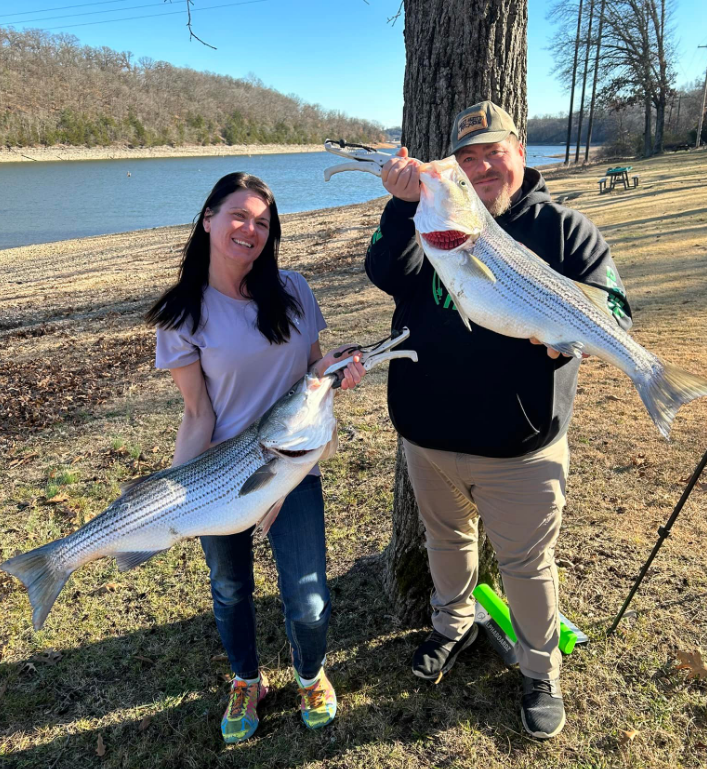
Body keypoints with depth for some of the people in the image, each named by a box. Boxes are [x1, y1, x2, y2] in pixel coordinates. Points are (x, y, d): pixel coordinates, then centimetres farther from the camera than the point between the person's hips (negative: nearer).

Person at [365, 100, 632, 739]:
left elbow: (617, 313, -6)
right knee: (446, 540, 24)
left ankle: (541, 670, 39)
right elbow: (389, 275, -16)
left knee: (527, 565, 12)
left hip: (519, 447, -2)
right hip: (427, 436, 3)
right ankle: (454, 626, 51)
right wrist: (404, 205, -30)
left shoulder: (562, 227, -3)